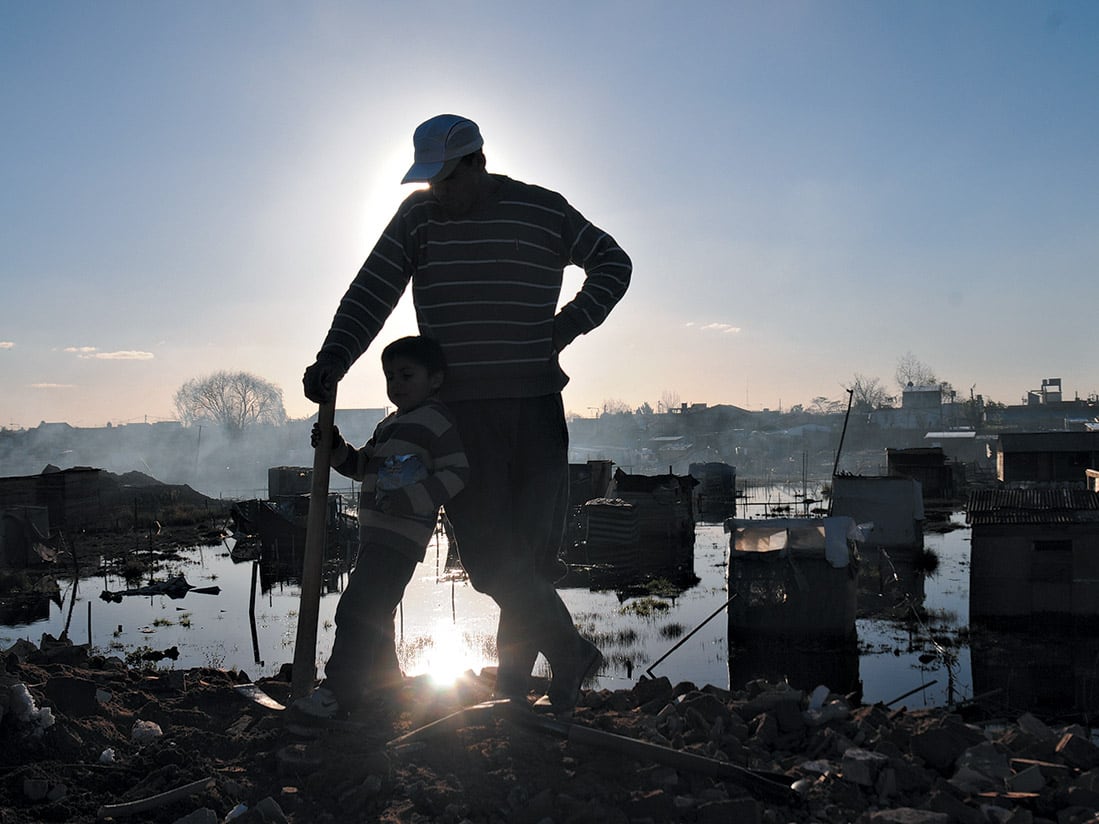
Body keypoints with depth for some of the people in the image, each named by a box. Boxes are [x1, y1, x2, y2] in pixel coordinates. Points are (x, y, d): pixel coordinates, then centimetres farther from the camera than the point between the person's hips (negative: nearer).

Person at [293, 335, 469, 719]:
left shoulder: (436, 420, -9)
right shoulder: (390, 425, 22)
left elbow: (456, 472, -15)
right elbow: (362, 465, 27)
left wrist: (411, 499, -25)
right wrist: (336, 447, 8)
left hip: (401, 537, -11)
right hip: (377, 534, 11)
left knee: (358, 607, -16)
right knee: (375, 611, 20)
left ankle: (340, 690, -13)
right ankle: (385, 680, 34)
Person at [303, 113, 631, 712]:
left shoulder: (542, 211, 4)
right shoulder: (417, 217, 9)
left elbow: (613, 263, 16)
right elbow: (371, 293, 4)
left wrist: (570, 325, 2)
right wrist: (333, 359, -10)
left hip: (533, 405, -1)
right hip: (455, 410, 1)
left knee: (528, 550, -1)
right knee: (486, 556, -5)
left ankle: (514, 671, 17)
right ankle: (570, 654, 10)